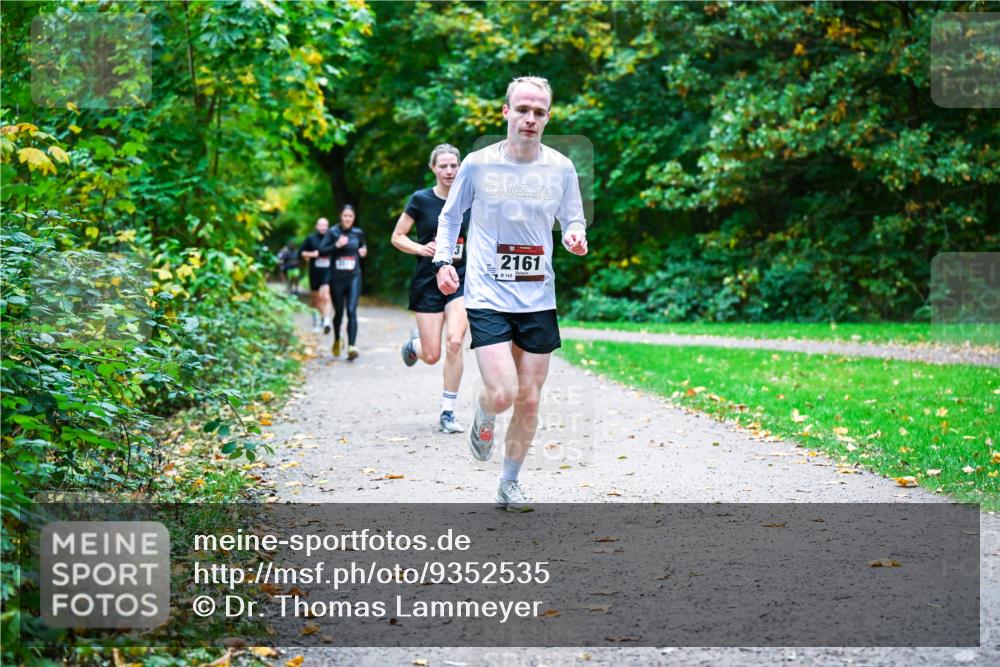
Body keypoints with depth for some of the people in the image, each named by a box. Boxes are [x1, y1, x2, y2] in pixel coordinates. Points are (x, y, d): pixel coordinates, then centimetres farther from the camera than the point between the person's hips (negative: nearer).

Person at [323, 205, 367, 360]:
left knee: (352, 311, -15)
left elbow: (363, 247, 25)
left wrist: (364, 251, 3)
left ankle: (352, 346, -22)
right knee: (339, 312, 11)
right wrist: (337, 245, -22)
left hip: (354, 277, 0)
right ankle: (337, 340, 39)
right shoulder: (333, 233, -2)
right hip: (337, 278, 0)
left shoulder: (358, 233, 6)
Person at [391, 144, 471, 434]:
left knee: (455, 343, -17)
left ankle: (447, 413, -5)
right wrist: (420, 248, -16)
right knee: (432, 356, 0)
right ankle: (415, 342, 39)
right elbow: (397, 237, 1)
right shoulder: (421, 200, -3)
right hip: (428, 281, -1)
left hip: (461, 280, 1)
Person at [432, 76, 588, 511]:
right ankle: (483, 414, 22)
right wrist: (443, 261, -4)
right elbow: (451, 215, 10)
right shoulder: (477, 164, -5)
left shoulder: (560, 168, 0)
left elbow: (573, 219, 12)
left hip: (538, 299, 3)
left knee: (529, 400, 7)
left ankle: (510, 483, 27)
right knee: (502, 395, -17)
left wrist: (576, 237, -11)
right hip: (487, 297, -3)